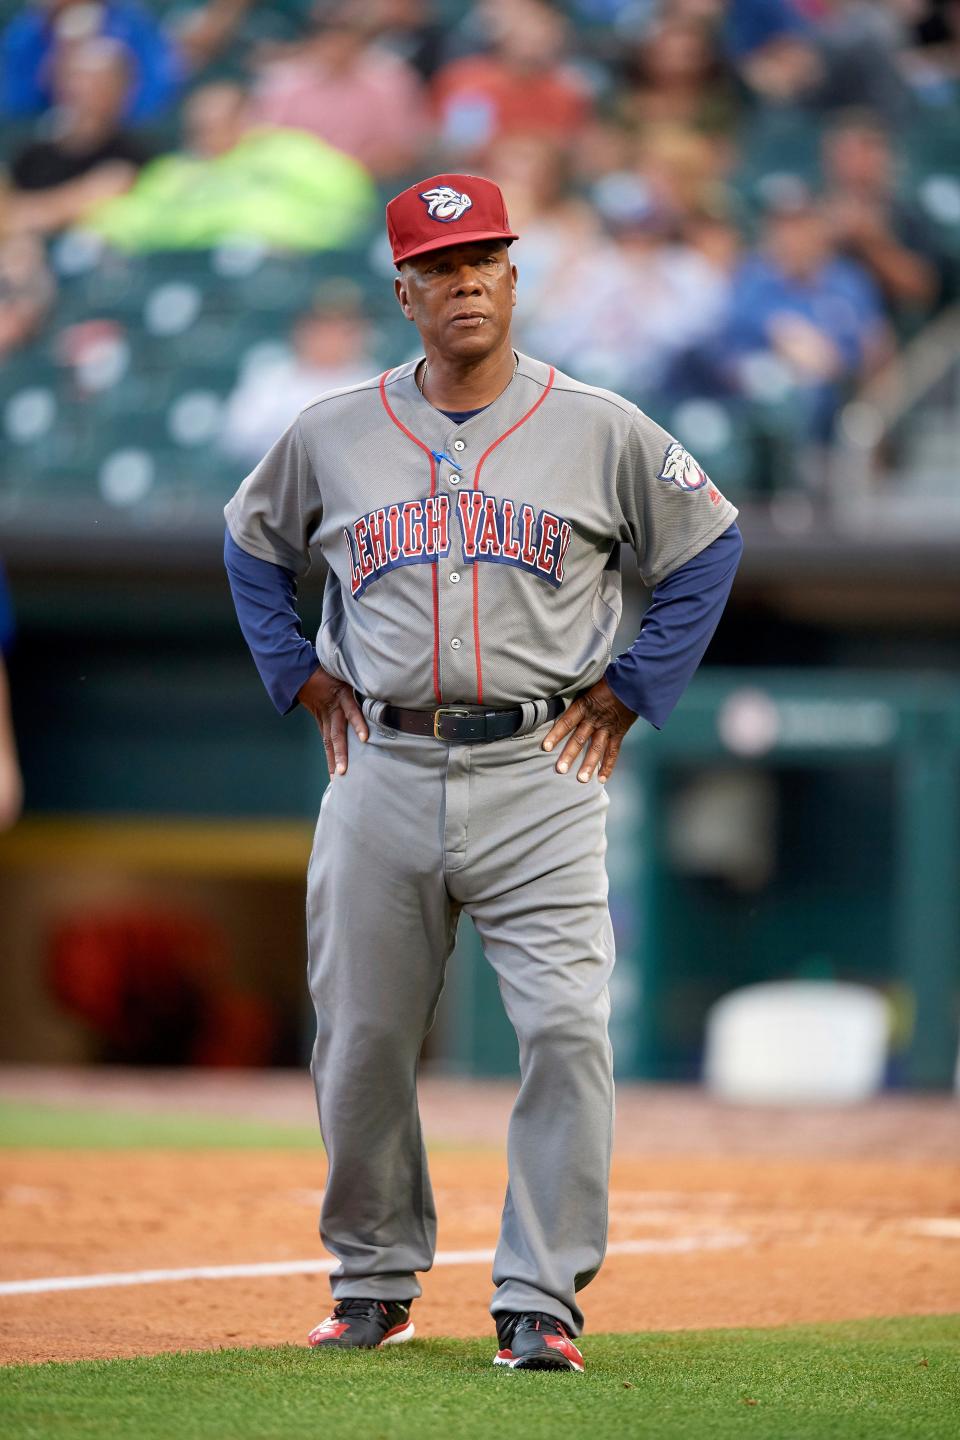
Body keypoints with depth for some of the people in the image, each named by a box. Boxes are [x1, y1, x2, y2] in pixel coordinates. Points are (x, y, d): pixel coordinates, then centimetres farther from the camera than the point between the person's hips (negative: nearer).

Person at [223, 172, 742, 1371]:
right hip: (382, 774, 2)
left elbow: (707, 547, 12)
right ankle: (374, 1282, 23)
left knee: (566, 1031, -14)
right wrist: (305, 680, 13)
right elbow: (253, 544, 24)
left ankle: (541, 1298, -8)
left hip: (537, 776, -2)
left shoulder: (601, 429, 3)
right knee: (359, 1044, 5)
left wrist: (626, 695, 6)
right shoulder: (330, 435, 8)